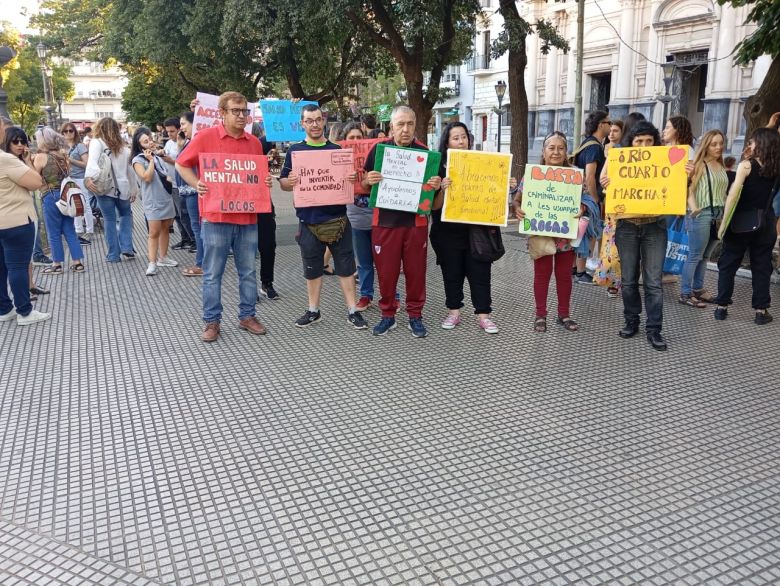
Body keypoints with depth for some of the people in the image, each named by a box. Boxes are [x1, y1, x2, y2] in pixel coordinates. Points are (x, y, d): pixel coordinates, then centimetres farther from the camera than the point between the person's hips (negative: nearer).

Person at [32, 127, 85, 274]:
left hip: (50, 197, -6)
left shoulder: (40, 157, -9)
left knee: (54, 234, 4)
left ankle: (57, 265, 12)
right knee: (70, 231, 10)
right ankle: (77, 263, 10)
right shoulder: (62, 154, 9)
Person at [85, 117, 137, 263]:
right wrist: (134, 189, 19)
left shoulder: (97, 142, -3)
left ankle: (114, 254, 10)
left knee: (109, 220, 6)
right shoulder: (123, 146, 10)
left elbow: (92, 161, -22)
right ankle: (126, 248, 10)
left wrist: (89, 177, -35)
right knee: (126, 214, 22)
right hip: (122, 188, 3)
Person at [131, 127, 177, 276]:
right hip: (152, 201, -7)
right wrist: (151, 160, -15)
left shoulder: (158, 156, 13)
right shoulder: (138, 160, -7)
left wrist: (169, 178, 8)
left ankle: (163, 257, 23)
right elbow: (147, 178, -20)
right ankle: (152, 263, -8)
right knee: (154, 232, -10)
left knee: (165, 228, 12)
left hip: (167, 198, 7)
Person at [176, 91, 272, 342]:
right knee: (213, 274, 4)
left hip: (247, 217, 4)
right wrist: (197, 185, -9)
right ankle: (212, 321, 15)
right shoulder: (205, 137, -3)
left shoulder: (254, 142, 8)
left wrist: (265, 181, -1)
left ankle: (247, 316, 24)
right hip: (215, 216, -4)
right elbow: (181, 165, 5)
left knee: (248, 271, 11)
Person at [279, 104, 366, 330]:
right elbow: (283, 183, 4)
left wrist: (353, 178, -12)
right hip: (309, 220, 0)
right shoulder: (295, 151, 5)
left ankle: (352, 311, 12)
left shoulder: (337, 150, 7)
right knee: (312, 268, 10)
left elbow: (349, 177, 12)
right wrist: (290, 181, -19)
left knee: (345, 266, 4)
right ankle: (313, 311, 24)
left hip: (337, 218, 0)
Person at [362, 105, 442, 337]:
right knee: (386, 271, 6)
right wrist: (368, 180, -16)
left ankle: (415, 316, 21)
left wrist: (436, 185, -12)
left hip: (416, 221, 0)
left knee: (416, 271, 6)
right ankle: (387, 315, 21)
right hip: (385, 221, 0)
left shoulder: (424, 151, 2)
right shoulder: (378, 149, 1)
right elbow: (365, 184, 7)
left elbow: (433, 183, 11)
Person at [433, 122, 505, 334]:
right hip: (448, 231, -1)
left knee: (480, 272, 3)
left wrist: (507, 187, -8)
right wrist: (443, 189, -25)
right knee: (452, 273, 9)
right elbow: (435, 206, -7)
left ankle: (483, 315, 12)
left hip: (477, 229, 1)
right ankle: (454, 312, 23)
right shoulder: (440, 168, -2)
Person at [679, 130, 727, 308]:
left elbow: (724, 192, 20)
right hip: (702, 214, -6)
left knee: (705, 256, 10)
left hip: (719, 214, 6)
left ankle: (698, 289, 19)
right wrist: (693, 208, -26)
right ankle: (685, 293, 0)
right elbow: (690, 189, -11)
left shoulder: (722, 167, 16)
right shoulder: (698, 165, -3)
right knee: (695, 256, -4)